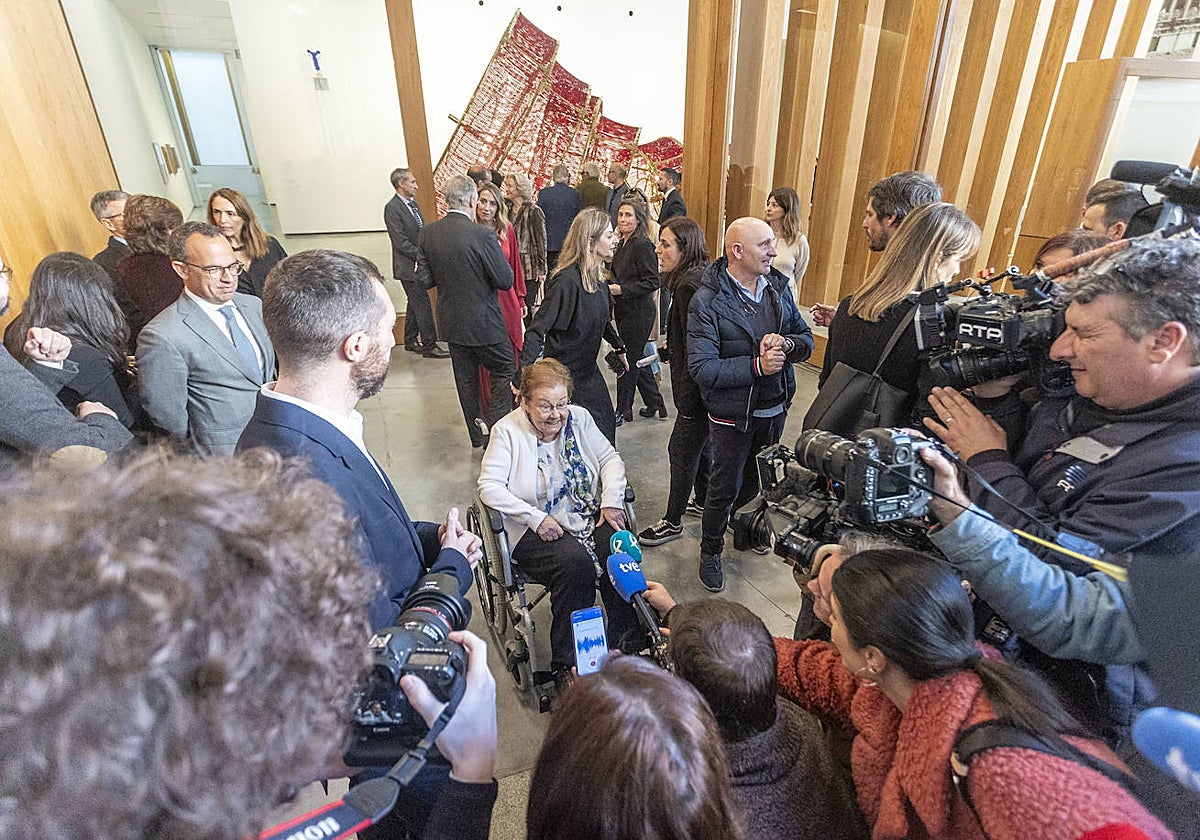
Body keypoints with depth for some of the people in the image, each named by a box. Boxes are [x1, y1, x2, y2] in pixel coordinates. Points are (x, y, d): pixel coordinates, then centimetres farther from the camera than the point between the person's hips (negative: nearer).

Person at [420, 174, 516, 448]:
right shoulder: (482, 235, -20)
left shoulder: (427, 232, -2)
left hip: (450, 321, 6)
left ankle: (478, 436, 29)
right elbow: (506, 280, -14)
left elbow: (427, 278, 5)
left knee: (466, 379, 16)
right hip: (483, 322, -6)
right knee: (504, 370, 12)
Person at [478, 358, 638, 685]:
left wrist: (611, 500, -7)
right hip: (537, 530, -4)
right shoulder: (508, 431, -6)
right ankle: (567, 664, -12)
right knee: (575, 563, -31)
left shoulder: (579, 418, 5)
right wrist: (536, 517, -21)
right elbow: (489, 487, -12)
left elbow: (610, 458, 10)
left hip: (590, 517, 4)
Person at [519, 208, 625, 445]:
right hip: (564, 371, -9)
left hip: (588, 368, 9)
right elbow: (537, 330, -27)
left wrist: (619, 346, 28)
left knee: (605, 421, 17)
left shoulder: (597, 276, 2)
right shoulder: (568, 280, -25)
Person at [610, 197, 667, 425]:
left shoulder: (642, 245, -16)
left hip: (638, 312, -9)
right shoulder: (623, 244, 11)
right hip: (624, 311, 9)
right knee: (637, 360, 16)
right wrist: (610, 286, 6)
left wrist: (621, 289, -21)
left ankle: (623, 411, 15)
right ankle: (655, 404, 30)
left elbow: (653, 282, -19)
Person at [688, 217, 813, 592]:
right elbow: (703, 368, -24)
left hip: (774, 409, 6)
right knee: (724, 488, 11)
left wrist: (786, 344, -18)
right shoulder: (707, 301, -19)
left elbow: (806, 339, 5)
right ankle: (711, 551, 35)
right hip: (732, 416, -5)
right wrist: (757, 365, -28)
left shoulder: (778, 287, 0)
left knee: (757, 480, 25)